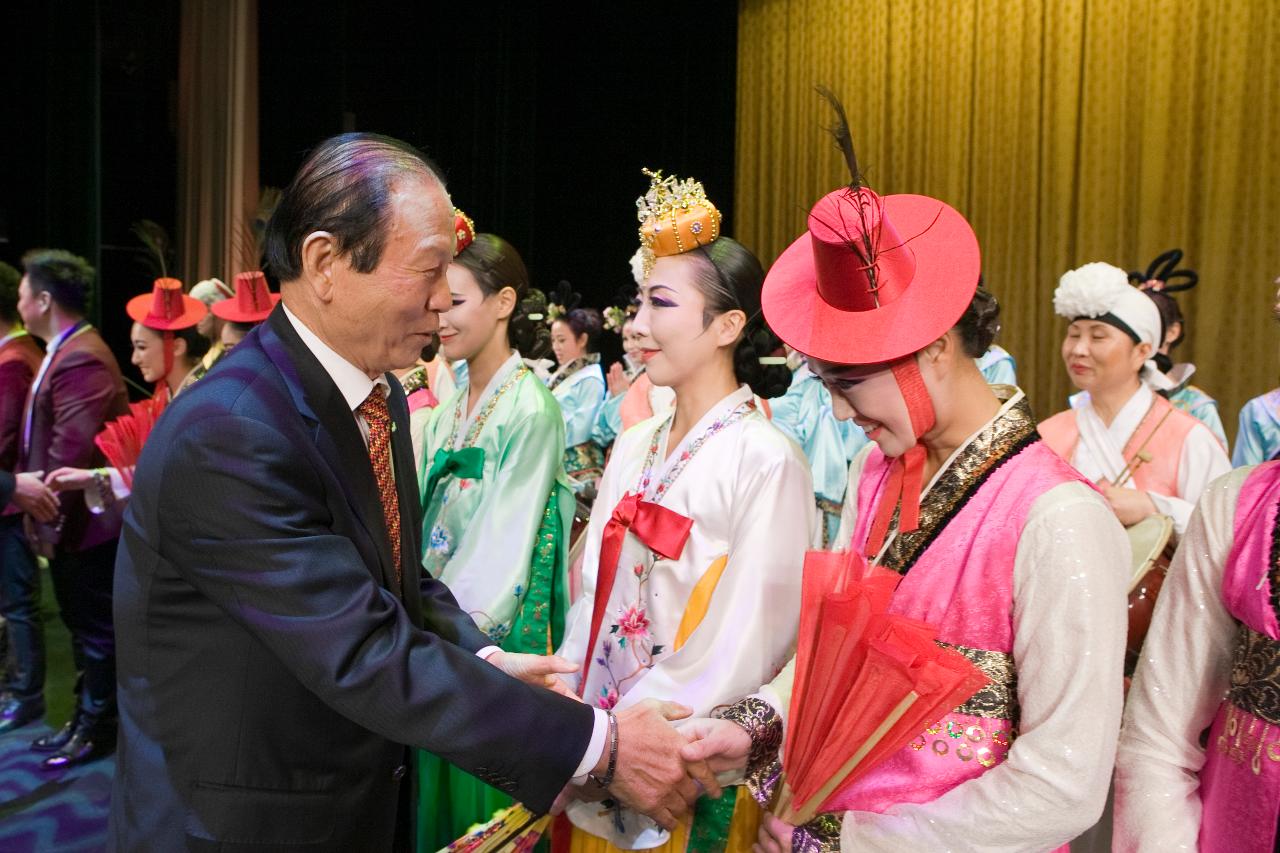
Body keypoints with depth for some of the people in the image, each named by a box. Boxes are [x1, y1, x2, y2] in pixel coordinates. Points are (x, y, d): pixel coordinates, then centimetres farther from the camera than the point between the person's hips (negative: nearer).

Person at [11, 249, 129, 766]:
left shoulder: (80, 359, -21)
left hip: (83, 522, -10)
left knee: (95, 628, 5)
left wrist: (48, 517, -19)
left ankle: (98, 726, 20)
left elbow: (72, 450, -26)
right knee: (84, 625, 20)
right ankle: (87, 717, 33)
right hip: (70, 521, 10)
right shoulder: (67, 352, 12)